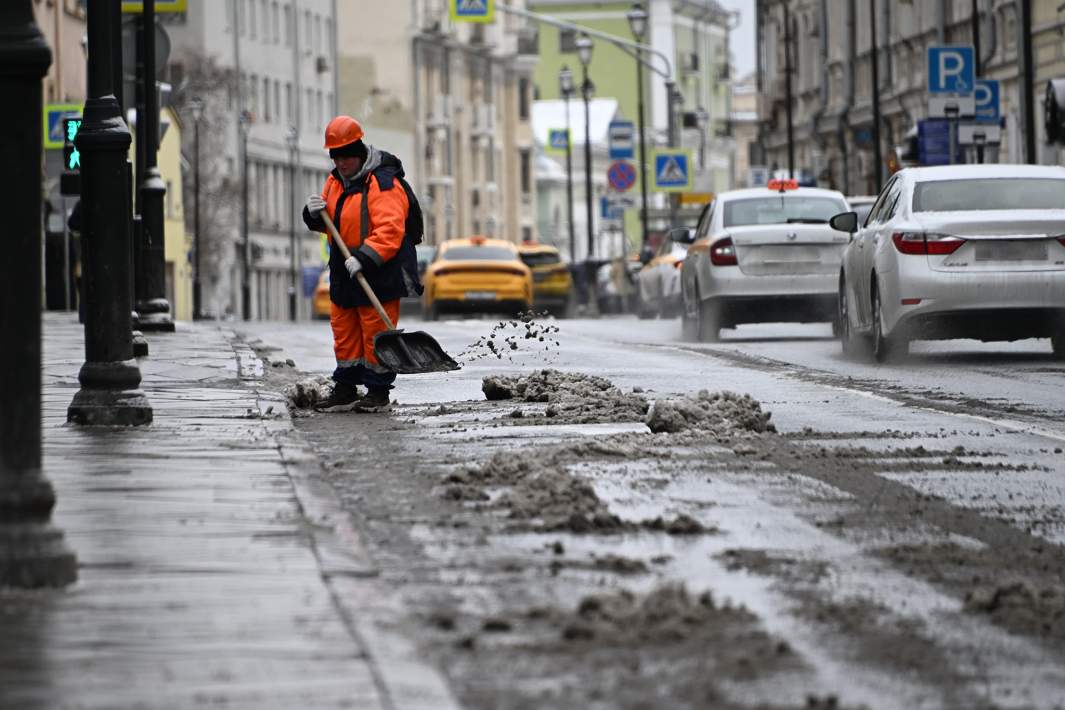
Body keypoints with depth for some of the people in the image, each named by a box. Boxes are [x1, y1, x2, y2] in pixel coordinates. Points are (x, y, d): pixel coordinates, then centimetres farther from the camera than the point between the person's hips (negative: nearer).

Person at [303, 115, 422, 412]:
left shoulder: (383, 183, -15)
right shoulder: (336, 181, 12)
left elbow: (390, 230, -25)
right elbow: (329, 224, 20)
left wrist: (364, 258, -33)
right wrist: (315, 214, -3)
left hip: (380, 273, -8)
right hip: (344, 274, 8)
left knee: (376, 331, -3)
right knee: (344, 331, 11)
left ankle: (378, 390, 6)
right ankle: (346, 390, 19)